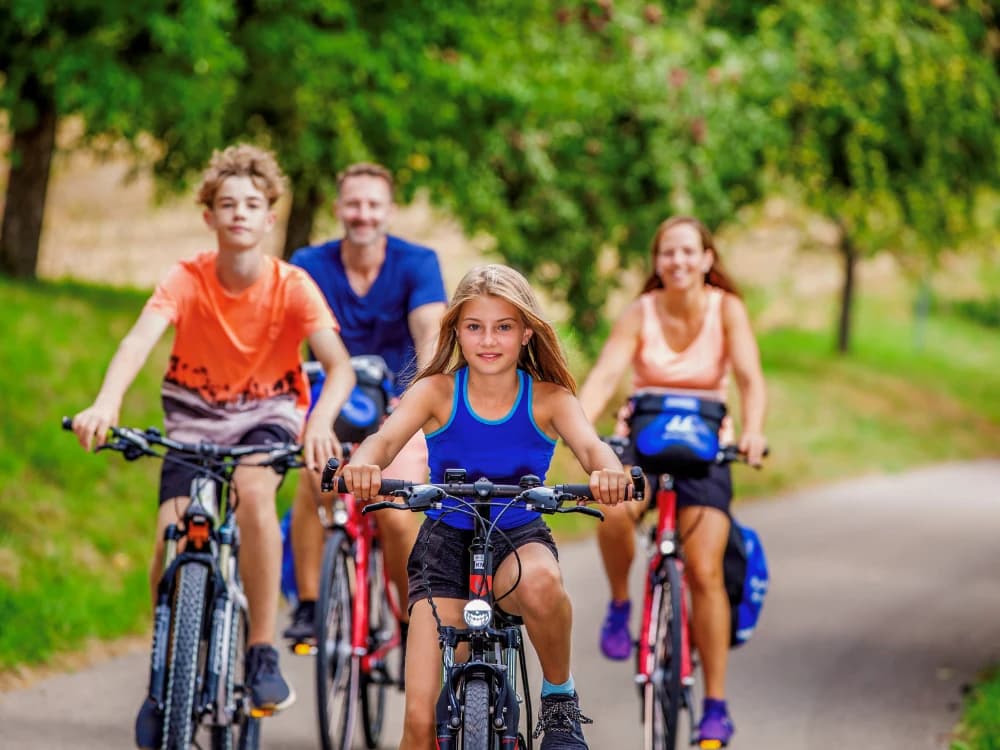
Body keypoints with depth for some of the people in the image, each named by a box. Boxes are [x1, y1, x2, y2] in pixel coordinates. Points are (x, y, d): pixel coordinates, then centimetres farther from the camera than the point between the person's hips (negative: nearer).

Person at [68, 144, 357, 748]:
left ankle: (263, 654, -24)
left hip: (268, 414, -1)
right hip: (195, 416, 1)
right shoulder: (188, 280, -16)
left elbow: (340, 365, -26)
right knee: (172, 537, -16)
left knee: (254, 486, -34)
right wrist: (107, 402, -52)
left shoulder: (292, 286, -16)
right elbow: (140, 340, -32)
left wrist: (320, 421, -47)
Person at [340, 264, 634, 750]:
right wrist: (363, 465, -49)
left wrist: (608, 471, -49)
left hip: (520, 540, 0)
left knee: (540, 581, -40)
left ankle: (559, 695, -12)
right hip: (446, 542, 1)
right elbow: (386, 438, -24)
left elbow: (590, 445, -24)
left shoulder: (548, 399, -6)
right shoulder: (436, 391, -8)